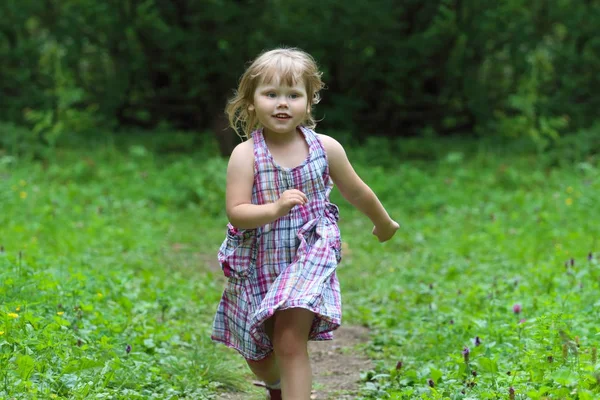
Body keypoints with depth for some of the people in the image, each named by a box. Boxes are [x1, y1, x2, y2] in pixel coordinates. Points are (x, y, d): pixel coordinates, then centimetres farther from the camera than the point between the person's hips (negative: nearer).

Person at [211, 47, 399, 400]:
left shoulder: (326, 148, -6)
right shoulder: (246, 155, -13)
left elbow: (356, 192, 11)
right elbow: (236, 212, -20)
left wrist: (384, 223, 25)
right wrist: (275, 208, -37)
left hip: (308, 260, -1)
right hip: (258, 263, 1)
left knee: (290, 343, -18)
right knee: (258, 357, 18)